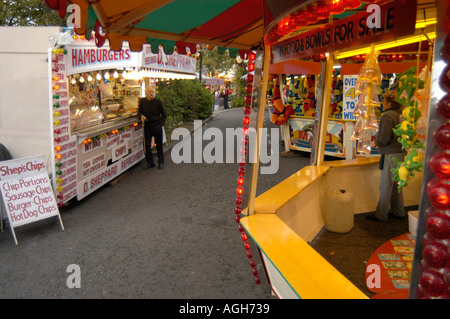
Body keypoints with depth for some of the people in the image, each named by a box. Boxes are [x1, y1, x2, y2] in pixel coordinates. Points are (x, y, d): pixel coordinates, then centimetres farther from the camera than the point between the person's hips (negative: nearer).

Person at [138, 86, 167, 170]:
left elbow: (163, 114, 2)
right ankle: (150, 163, 17)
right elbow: (139, 111, 16)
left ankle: (161, 162, 19)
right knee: (147, 145, 4)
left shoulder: (158, 101, -5)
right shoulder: (142, 101, 2)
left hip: (157, 126, -3)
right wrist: (142, 116, -5)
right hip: (147, 127, 3)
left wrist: (161, 123, -7)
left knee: (159, 145, 6)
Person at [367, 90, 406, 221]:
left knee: (386, 186, 0)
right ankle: (398, 212, 28)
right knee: (396, 185, 18)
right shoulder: (401, 115, 10)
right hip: (401, 153, 8)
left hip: (391, 155, -8)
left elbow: (384, 138, -20)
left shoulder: (387, 116, -15)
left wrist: (375, 142, 1)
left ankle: (381, 215, 9)